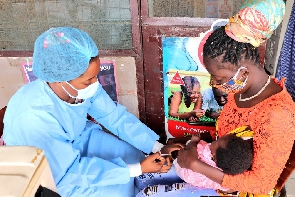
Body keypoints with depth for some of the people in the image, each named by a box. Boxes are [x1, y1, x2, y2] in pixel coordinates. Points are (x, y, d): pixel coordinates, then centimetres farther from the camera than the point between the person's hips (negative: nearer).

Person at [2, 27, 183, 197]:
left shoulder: (82, 85, -22)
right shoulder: (33, 119, -39)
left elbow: (116, 116, -9)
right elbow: (71, 171, -31)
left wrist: (158, 147, -16)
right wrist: (137, 169, -30)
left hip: (79, 140, 6)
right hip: (52, 172, -5)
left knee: (135, 156, -3)